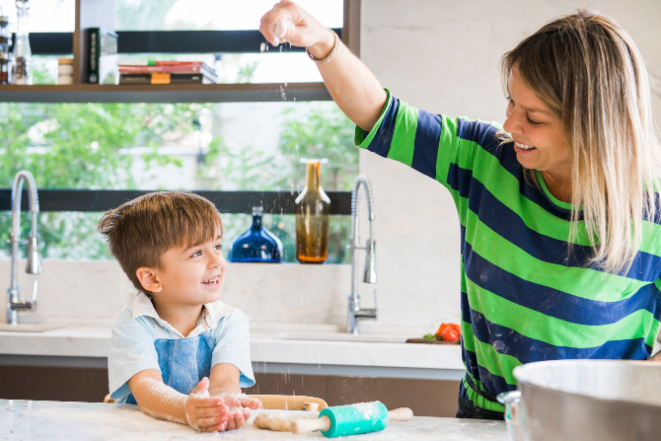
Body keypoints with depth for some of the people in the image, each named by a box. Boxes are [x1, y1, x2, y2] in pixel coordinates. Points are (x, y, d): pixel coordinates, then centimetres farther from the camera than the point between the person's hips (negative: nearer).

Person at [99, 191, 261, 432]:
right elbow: (146, 387, -20)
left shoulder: (229, 322, 2)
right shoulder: (134, 325, -5)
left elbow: (225, 380, -14)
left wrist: (225, 404, -36)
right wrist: (185, 409, -39)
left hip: (215, 431, 2)